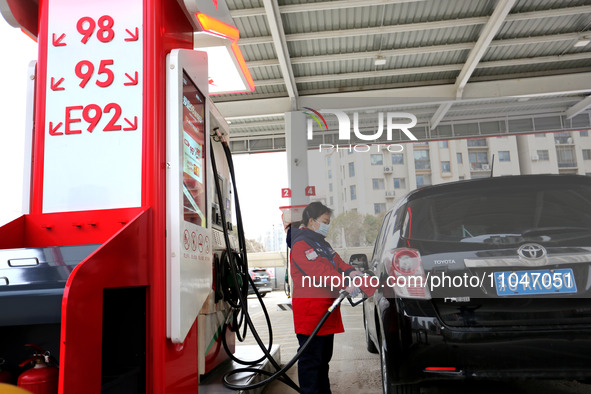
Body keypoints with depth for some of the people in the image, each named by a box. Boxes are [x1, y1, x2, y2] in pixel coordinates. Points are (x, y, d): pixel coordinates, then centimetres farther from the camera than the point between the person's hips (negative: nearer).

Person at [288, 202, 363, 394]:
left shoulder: (322, 243, 20)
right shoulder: (301, 244, -13)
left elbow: (336, 261, 12)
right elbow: (319, 271, -24)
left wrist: (350, 271, -9)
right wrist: (345, 284, -31)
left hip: (327, 305, 10)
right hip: (309, 307, -10)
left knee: (324, 356, 19)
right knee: (311, 358, -4)